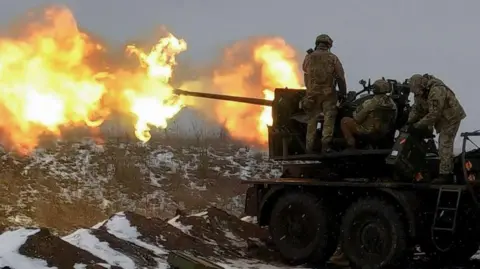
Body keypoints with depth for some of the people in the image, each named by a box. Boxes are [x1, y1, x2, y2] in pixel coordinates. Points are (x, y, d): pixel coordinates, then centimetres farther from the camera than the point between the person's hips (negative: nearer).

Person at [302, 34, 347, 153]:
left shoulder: (309, 57, 3)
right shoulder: (333, 58, 0)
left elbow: (306, 72, 13)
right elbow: (340, 77, 0)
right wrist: (343, 93, 6)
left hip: (312, 93, 2)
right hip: (328, 94, -2)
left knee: (312, 120, 10)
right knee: (328, 119, 1)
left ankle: (309, 147, 9)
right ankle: (325, 145, -9)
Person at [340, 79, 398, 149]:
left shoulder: (369, 104, -21)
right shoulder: (392, 105, -5)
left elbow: (357, 119, -13)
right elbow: (393, 120, 7)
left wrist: (355, 114, 8)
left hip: (368, 131, -6)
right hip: (383, 133, 6)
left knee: (344, 121, 8)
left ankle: (351, 145, 1)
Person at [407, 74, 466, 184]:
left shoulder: (436, 91, -31)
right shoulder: (422, 92, -1)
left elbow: (434, 114, -31)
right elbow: (416, 108, 5)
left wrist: (418, 125, -24)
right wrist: (410, 121, -9)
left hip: (451, 117, -10)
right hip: (443, 118, 10)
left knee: (445, 145, -15)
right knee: (444, 145, 16)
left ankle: (445, 175, -17)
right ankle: (448, 172, 26)